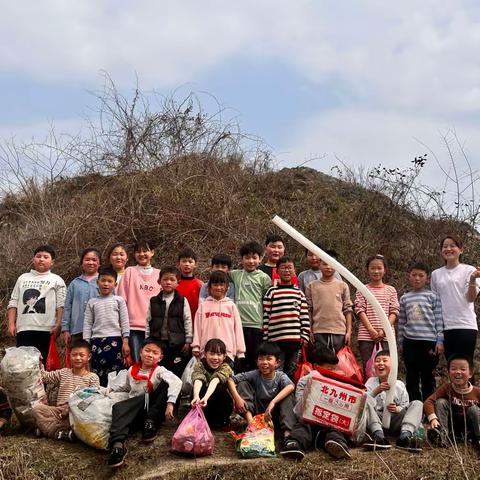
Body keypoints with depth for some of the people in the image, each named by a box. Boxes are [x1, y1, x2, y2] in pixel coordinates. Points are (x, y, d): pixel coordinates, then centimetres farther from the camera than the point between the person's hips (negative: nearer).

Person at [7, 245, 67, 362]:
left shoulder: (57, 280, 8)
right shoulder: (23, 278, 18)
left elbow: (61, 306, 0)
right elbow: (13, 303, 15)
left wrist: (58, 325, -12)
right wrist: (11, 324, 4)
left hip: (46, 329, -3)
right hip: (24, 329, 3)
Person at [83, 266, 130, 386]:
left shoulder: (119, 300, 6)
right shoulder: (92, 302, 11)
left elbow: (125, 322, 3)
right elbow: (87, 324, 9)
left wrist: (125, 342, -4)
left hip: (114, 340, -2)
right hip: (97, 341, 2)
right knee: (98, 375, 3)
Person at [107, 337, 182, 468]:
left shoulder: (159, 371, -5)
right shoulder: (132, 370, 9)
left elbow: (176, 382, -27)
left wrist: (170, 403, -39)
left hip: (153, 411, -2)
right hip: (135, 412, 2)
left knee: (166, 383, -22)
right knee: (118, 408, -30)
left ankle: (151, 423, -19)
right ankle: (117, 444, -54)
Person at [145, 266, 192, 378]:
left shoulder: (182, 301, 0)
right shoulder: (153, 301, 6)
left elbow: (187, 322, 0)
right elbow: (148, 322, 8)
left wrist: (188, 341, -3)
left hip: (177, 343, -2)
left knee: (177, 372, 2)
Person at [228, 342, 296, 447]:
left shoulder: (280, 376, -11)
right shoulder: (254, 375, -7)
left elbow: (291, 386, -34)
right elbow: (230, 380, -11)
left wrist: (273, 402, -44)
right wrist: (237, 398, -27)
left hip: (274, 414, -1)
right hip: (257, 413, 1)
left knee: (288, 393, -25)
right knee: (243, 384, -12)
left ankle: (287, 432, -37)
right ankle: (250, 421, -28)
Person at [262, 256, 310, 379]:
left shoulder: (299, 293, 12)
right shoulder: (272, 292, 2)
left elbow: (304, 316, 12)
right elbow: (265, 316, 1)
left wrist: (305, 336, 4)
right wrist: (265, 338, -2)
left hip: (295, 340, 3)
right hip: (276, 339, -3)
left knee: (291, 372, 11)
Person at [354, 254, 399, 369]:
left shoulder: (390, 290, 10)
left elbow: (394, 312, 4)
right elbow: (360, 311, -2)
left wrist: (384, 330, -9)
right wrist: (371, 330, -13)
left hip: (386, 336, 1)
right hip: (366, 337, -1)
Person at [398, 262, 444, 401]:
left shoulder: (433, 296, 3)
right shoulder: (404, 298, 10)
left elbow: (439, 320, 0)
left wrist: (440, 341, -5)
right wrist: (400, 343, 12)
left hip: (429, 341, -2)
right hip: (410, 342, 3)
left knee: (427, 377, 5)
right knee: (411, 378, 7)